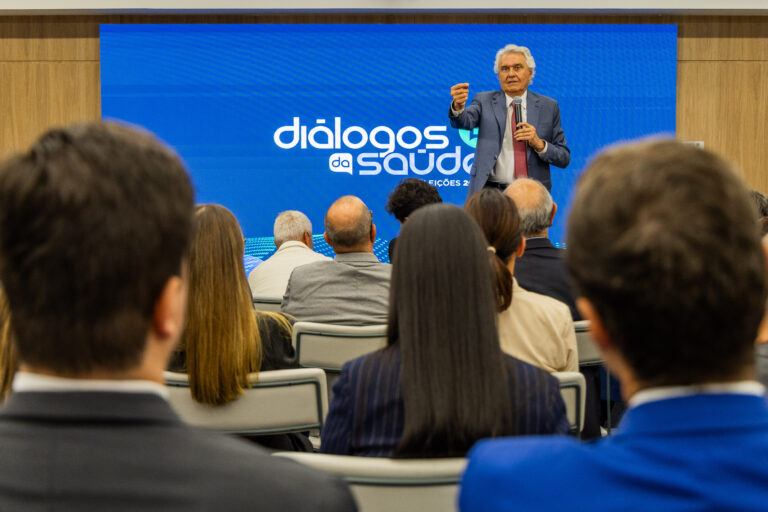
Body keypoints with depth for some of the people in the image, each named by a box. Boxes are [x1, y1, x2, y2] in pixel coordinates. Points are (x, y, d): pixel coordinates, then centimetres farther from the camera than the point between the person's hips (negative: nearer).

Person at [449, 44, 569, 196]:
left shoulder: (548, 106, 10)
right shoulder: (485, 101, 9)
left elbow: (564, 159, 9)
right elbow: (465, 120, -12)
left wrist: (538, 143, -9)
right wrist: (458, 106, -34)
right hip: (490, 193, -1)